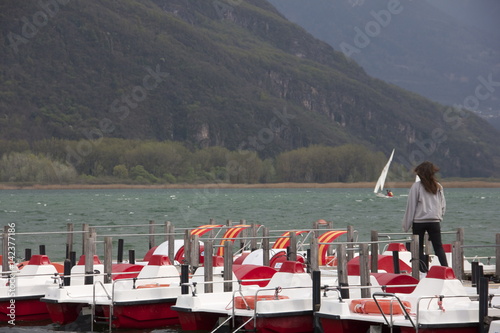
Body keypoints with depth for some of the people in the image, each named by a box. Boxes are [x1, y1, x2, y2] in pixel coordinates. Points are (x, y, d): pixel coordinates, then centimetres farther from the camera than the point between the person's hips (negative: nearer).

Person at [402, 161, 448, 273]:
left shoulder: (416, 186, -7)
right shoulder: (438, 187, 5)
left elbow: (411, 206, -4)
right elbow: (443, 206, 10)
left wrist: (406, 225, 1)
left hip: (419, 221, -3)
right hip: (435, 221, 3)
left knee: (419, 248, 6)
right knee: (439, 247, 7)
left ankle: (424, 271, -2)